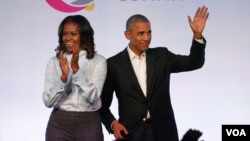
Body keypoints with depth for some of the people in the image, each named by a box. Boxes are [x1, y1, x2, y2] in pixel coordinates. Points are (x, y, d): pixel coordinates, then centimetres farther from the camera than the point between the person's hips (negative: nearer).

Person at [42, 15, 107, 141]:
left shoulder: (98, 61, -1)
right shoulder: (54, 62, 4)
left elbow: (92, 96, -13)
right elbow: (48, 101, -3)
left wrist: (76, 69, -21)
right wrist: (63, 76, -17)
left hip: (89, 123, -1)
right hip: (59, 123, 1)